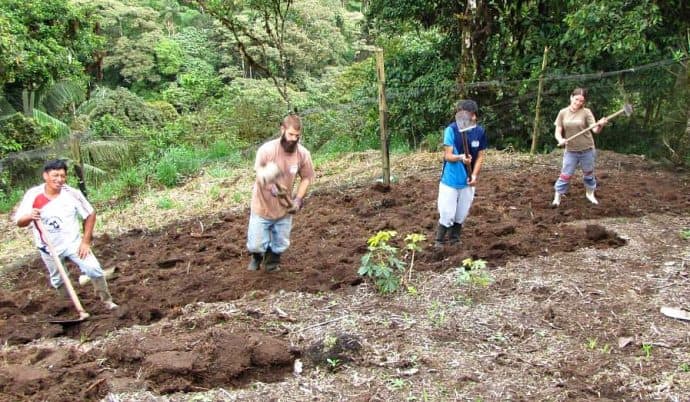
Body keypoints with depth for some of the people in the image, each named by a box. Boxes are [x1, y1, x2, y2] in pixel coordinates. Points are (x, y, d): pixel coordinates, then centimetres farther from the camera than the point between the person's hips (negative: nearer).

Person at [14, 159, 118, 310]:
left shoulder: (73, 194, -16)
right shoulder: (33, 195, -15)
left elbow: (90, 215, -6)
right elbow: (19, 222, -12)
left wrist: (86, 241, -9)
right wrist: (29, 217, -36)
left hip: (73, 243, -1)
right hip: (49, 248, 1)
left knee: (93, 269, -12)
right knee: (58, 280, 16)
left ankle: (107, 301, 6)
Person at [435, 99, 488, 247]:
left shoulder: (480, 131, -6)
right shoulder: (451, 130, -15)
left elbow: (480, 156, 2)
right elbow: (447, 156, -17)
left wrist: (474, 175, -10)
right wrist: (461, 157, -37)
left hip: (467, 181, 3)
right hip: (450, 180, -3)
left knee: (461, 215, 14)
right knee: (447, 215, -1)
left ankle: (455, 241, 32)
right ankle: (439, 242, 16)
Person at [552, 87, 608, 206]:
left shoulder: (586, 112, -8)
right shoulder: (563, 112, -2)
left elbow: (595, 130, -16)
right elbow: (558, 131, -1)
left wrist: (600, 125, -39)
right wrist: (560, 140, -23)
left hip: (587, 149, 0)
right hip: (570, 150, 0)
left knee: (588, 174, 16)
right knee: (565, 175, -2)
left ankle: (590, 193, 37)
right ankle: (557, 197, 9)